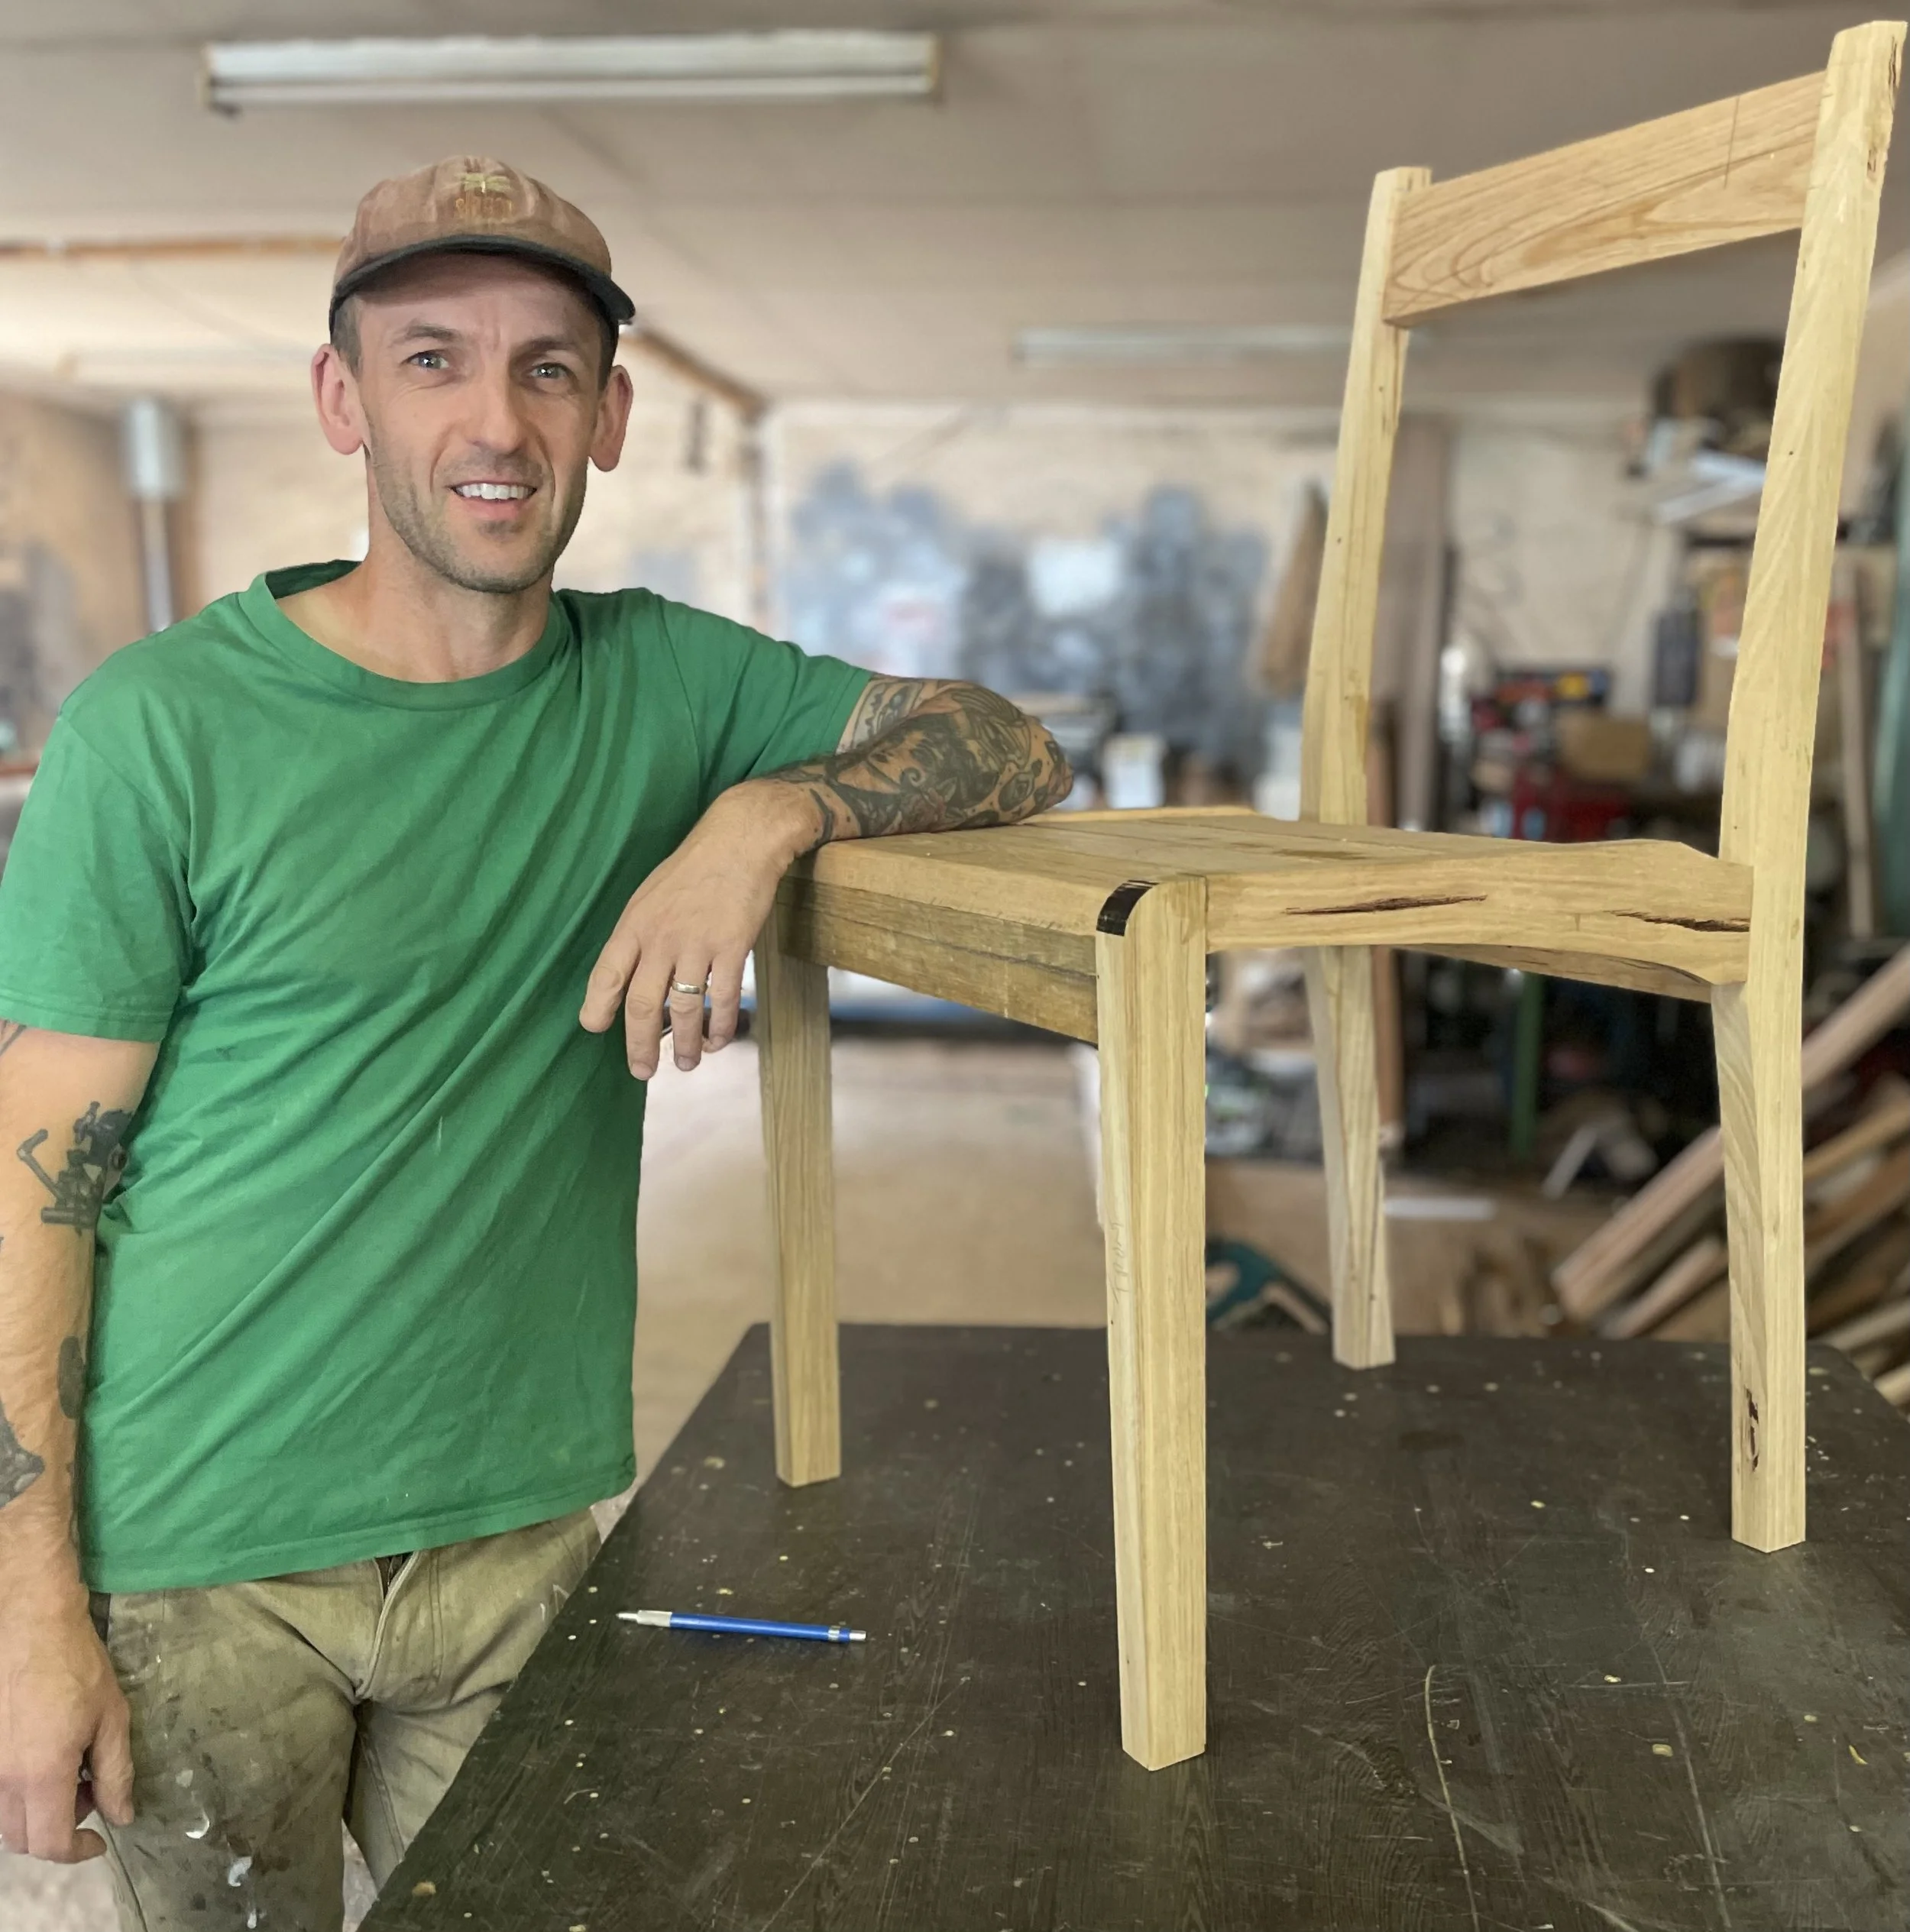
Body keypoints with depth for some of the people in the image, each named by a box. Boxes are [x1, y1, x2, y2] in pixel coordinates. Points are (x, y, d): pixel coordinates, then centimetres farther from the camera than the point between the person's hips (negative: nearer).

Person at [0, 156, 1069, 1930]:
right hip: (198, 1558, -3)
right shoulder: (159, 728, -10)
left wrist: (762, 814, -20)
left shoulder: (656, 683, 1)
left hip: (527, 1521, 3)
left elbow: (1012, 751, -1)